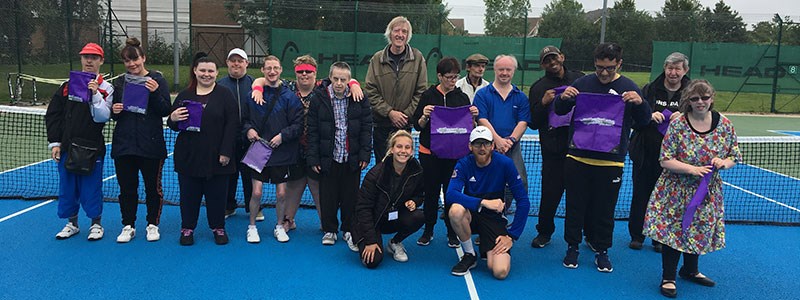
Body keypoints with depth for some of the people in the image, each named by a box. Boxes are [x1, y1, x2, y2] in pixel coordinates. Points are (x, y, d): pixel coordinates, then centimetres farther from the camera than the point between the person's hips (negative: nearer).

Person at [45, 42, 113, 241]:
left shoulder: (105, 88, -1)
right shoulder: (67, 86, 9)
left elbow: (102, 117, -13)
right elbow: (53, 115, 9)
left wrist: (95, 94, -23)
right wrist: (54, 142, 3)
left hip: (92, 148, -4)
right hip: (66, 147, 4)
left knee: (92, 186, 2)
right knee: (67, 187, 11)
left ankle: (96, 224, 18)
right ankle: (72, 223, 26)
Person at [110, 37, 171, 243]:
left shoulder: (157, 79, -1)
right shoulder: (119, 82, 10)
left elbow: (166, 111, -7)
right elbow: (113, 115, 18)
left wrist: (155, 93, -22)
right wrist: (114, 110, -4)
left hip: (151, 144, -3)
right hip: (124, 144, 3)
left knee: (153, 186, 6)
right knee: (127, 187, 9)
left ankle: (153, 225, 21)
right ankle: (128, 226, 22)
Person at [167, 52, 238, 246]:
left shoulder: (225, 95, 0)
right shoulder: (184, 95, 9)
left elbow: (232, 125, -5)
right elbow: (172, 125, 13)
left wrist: (226, 152, -11)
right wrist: (173, 119, -12)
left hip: (216, 157, -2)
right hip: (188, 156, 2)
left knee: (217, 194, 7)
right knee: (189, 193, 9)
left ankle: (218, 227, 24)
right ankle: (187, 228, 25)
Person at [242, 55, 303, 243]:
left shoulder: (289, 97, -2)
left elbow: (298, 125, -3)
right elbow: (244, 118, 12)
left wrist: (282, 135, -15)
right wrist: (249, 129, -7)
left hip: (282, 152, 0)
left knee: (281, 193, 5)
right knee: (257, 192, -2)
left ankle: (280, 227, 25)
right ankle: (252, 226, 19)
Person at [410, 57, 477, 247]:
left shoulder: (462, 97, 6)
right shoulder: (428, 96, 0)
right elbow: (417, 126, 1)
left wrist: (473, 116, -9)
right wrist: (424, 116, -19)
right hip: (430, 153, -1)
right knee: (431, 192, 6)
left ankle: (452, 233, 19)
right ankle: (428, 231, 20)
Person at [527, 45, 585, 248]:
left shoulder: (579, 79, 11)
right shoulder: (539, 88, 5)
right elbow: (533, 123, 1)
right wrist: (543, 103, -15)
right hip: (553, 149, -2)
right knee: (551, 193, 3)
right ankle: (544, 232, 22)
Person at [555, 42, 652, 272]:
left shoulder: (628, 88, 2)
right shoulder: (583, 83, 4)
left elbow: (644, 121, 4)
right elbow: (559, 111, 11)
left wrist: (639, 103, -17)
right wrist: (563, 98, -12)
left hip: (611, 161, -1)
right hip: (578, 157, 1)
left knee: (605, 208, 9)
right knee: (575, 205, 9)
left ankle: (602, 251, 23)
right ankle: (572, 247, 23)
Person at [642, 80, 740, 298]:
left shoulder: (725, 125, -3)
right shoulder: (678, 125, -14)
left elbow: (735, 156, 7)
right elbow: (665, 160, -14)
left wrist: (725, 163, -15)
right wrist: (691, 169, -27)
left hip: (707, 193, 4)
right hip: (676, 192, -4)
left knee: (699, 231, 17)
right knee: (673, 231, -2)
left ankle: (690, 270, 41)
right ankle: (668, 278, 14)